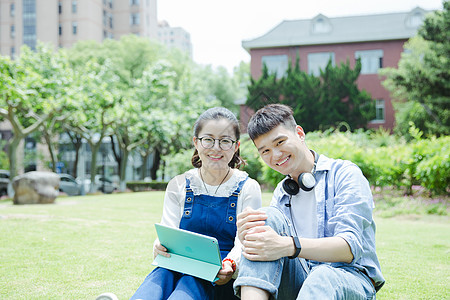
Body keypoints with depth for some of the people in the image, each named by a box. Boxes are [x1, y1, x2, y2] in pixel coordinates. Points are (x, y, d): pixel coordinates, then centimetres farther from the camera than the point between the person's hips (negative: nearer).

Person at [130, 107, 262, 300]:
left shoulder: (248, 188, 6)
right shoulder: (178, 186, 13)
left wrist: (230, 264, -28)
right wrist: (160, 248, -23)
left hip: (223, 279, -2)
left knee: (192, 280, -36)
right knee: (162, 273, -34)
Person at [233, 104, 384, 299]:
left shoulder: (344, 174, -1)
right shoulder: (281, 193, 17)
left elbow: (351, 247, -15)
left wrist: (288, 246, -30)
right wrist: (247, 237, -16)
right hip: (297, 281, 5)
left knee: (323, 278, -41)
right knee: (270, 216, -20)